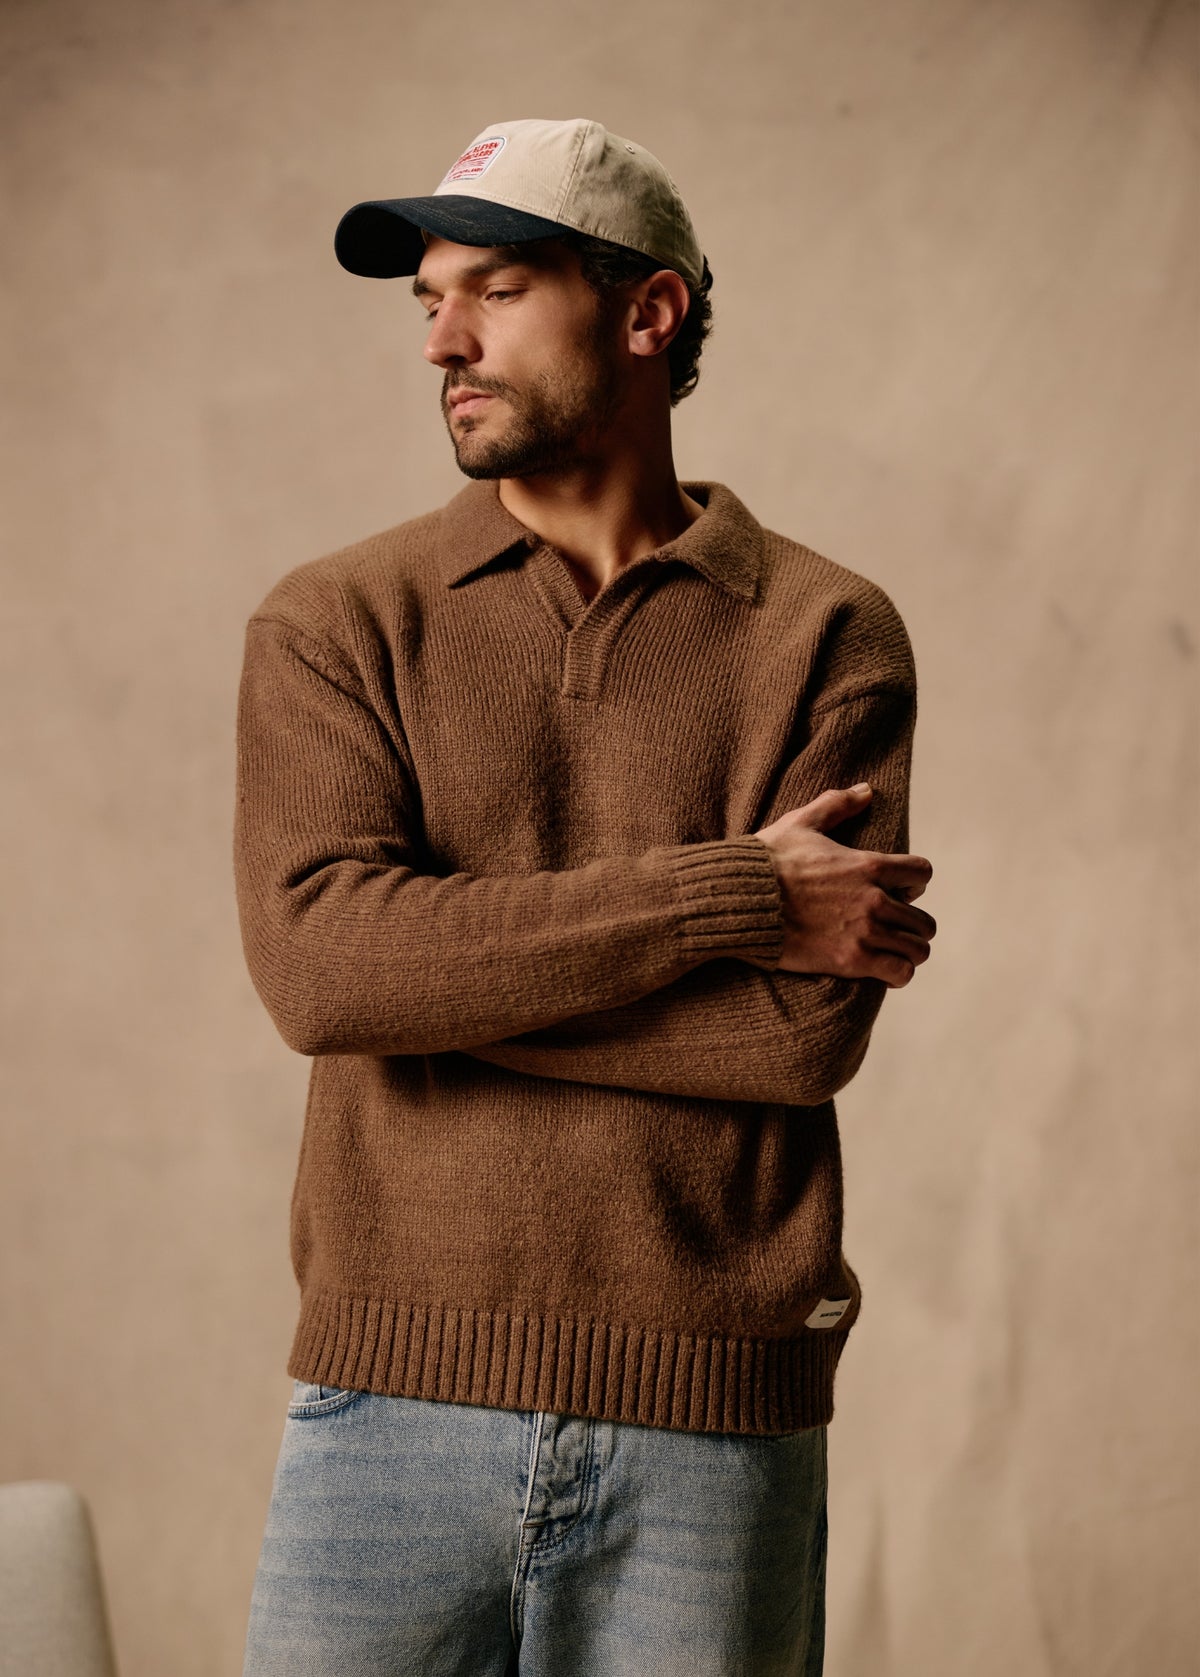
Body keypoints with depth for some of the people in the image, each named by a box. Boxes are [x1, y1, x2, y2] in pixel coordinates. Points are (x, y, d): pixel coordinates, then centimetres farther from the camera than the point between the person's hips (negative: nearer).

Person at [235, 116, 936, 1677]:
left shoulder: (825, 634, 2)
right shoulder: (336, 621, 5)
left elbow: (810, 1030, -10)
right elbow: (316, 960, -12)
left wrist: (442, 969, -10)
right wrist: (737, 895, -12)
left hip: (712, 1434, 0)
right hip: (389, 1412, 1)